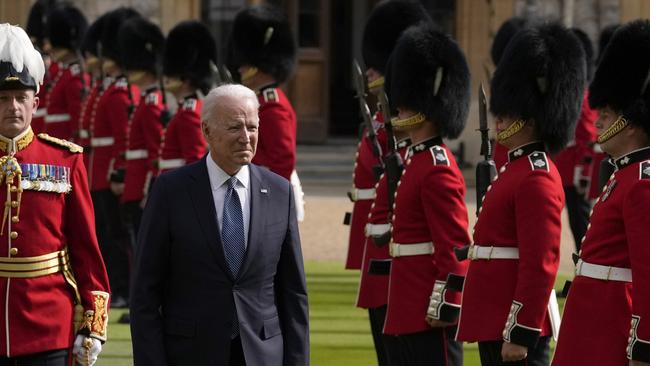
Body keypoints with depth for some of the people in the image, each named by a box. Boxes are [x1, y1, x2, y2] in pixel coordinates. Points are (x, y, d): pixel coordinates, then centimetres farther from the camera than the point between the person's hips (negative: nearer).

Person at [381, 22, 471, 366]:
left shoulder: (437, 169, -16)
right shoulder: (418, 158, 15)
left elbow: (454, 247, -19)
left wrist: (444, 307, -20)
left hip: (430, 310, -10)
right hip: (411, 310, 10)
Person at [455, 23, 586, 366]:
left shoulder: (537, 179, -16)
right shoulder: (518, 167, 15)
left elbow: (540, 266, -21)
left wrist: (521, 334, -22)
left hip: (517, 324, -11)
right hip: (495, 322, 11)